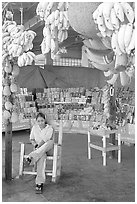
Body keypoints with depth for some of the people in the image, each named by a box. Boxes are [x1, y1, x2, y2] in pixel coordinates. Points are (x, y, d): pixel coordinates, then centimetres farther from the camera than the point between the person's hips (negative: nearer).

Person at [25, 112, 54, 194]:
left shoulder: (50, 128, -8)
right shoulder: (34, 127, 7)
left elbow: (45, 139, -18)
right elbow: (32, 138, 12)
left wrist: (38, 146, -20)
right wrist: (35, 145, -7)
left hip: (48, 150, -1)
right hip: (38, 150, 1)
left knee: (51, 142, -40)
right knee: (41, 157, -39)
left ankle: (31, 157, -45)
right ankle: (40, 182, -46)